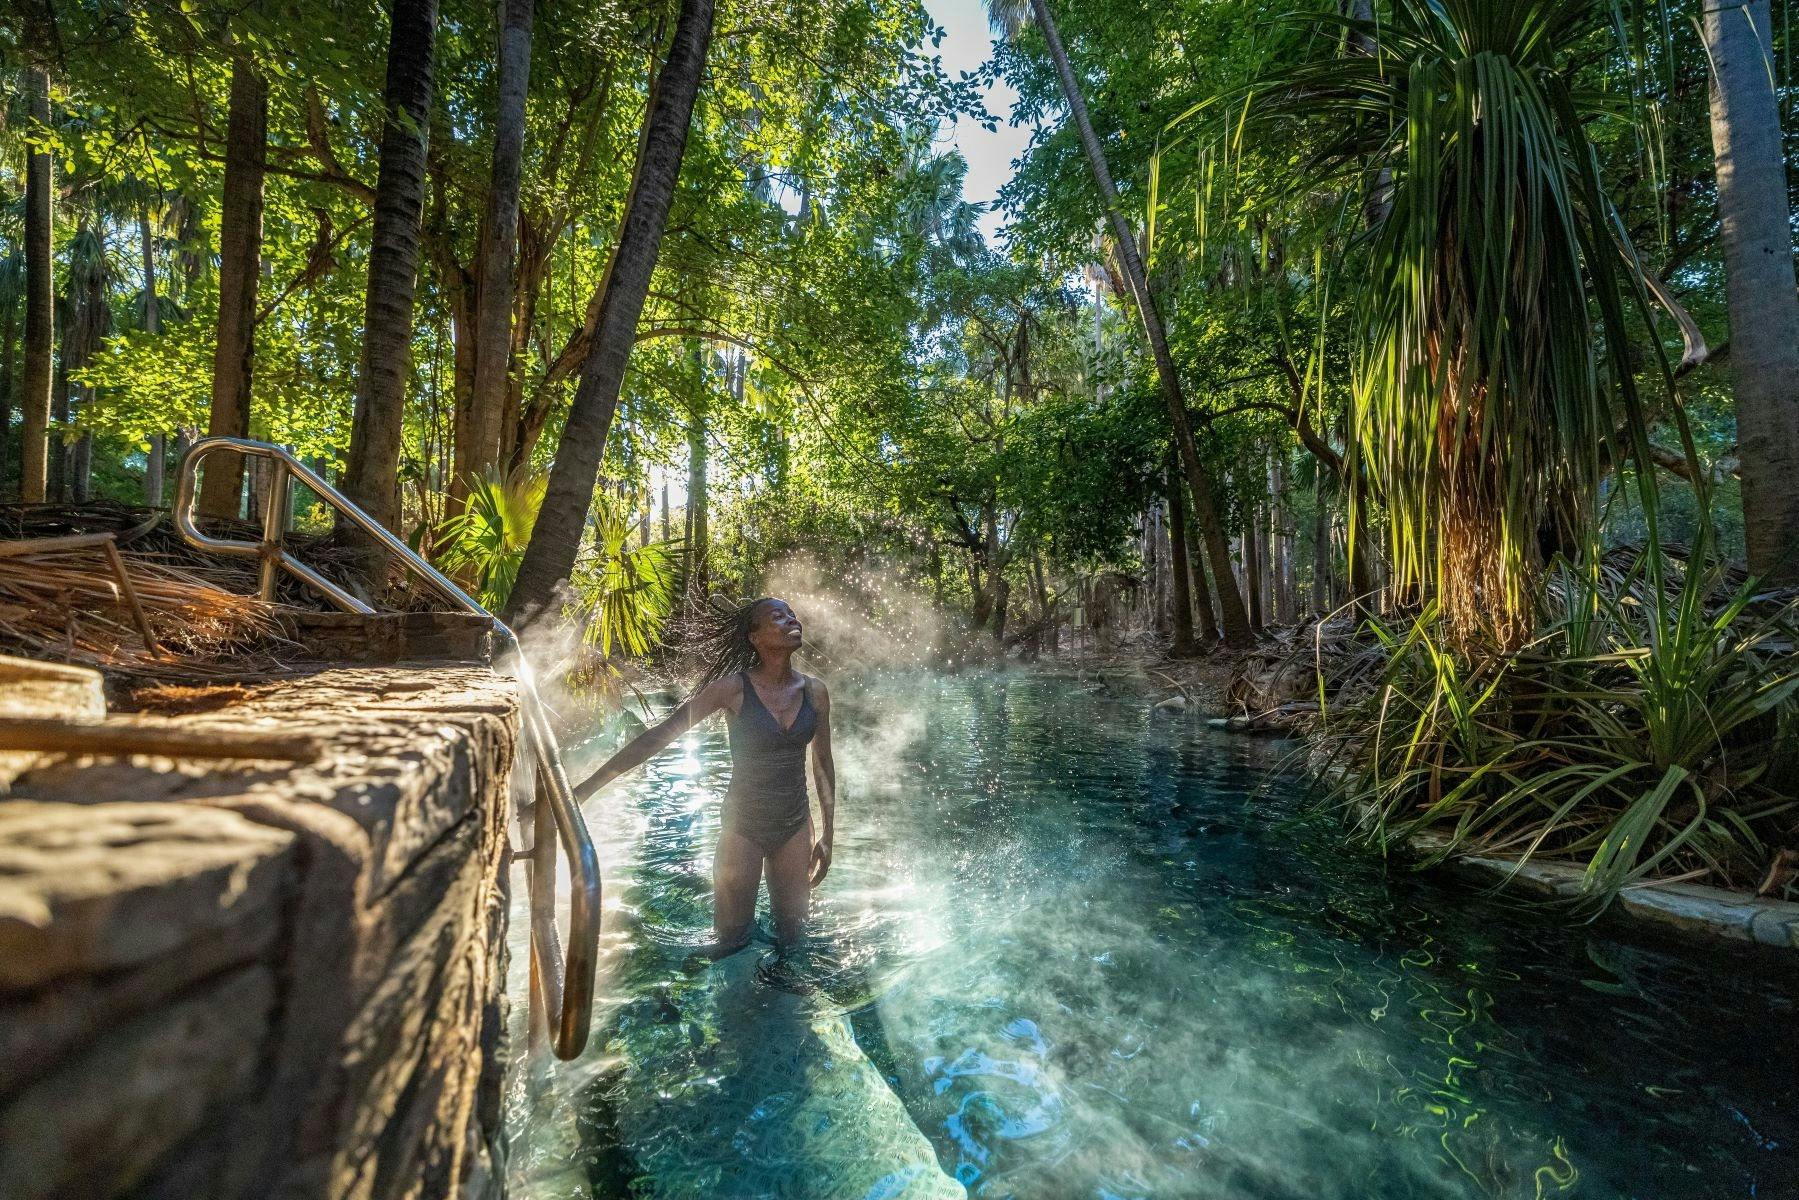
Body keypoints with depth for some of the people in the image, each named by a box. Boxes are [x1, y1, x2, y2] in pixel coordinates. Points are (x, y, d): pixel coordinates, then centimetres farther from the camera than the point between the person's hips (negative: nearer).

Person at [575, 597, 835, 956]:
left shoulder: (814, 691, -5)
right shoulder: (733, 689, -16)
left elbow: (823, 765, 5)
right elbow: (658, 736, -17)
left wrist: (827, 837, 9)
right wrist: (585, 788, -21)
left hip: (795, 825, 3)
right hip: (743, 827, -3)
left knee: (792, 936, 16)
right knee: (731, 943, 12)